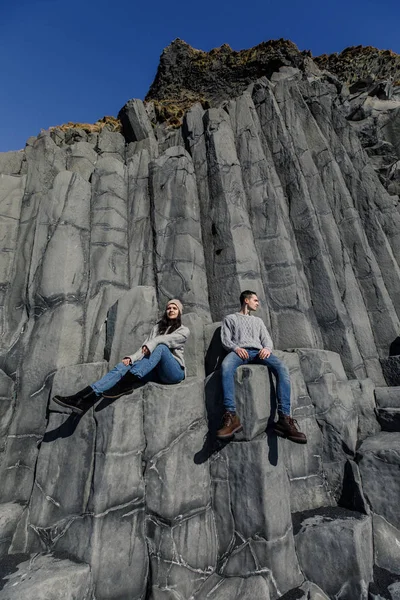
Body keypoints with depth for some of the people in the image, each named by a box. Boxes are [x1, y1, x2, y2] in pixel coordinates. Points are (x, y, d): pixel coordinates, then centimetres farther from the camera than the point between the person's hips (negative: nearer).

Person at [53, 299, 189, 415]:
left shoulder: (184, 330, 6)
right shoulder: (157, 327, 16)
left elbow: (164, 340, -15)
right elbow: (144, 348, 2)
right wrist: (131, 358, -14)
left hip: (174, 372, -4)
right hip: (156, 371, 4)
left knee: (160, 346, -32)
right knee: (124, 365, -21)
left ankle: (128, 381, -43)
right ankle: (89, 396, -35)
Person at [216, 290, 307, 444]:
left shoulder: (258, 320, 34)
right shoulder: (230, 318, 24)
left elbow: (267, 339, 20)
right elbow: (225, 340, 11)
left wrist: (267, 348, -5)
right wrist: (236, 348, -12)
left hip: (258, 351, 3)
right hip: (239, 351, -3)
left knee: (282, 368, -28)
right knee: (226, 366, -39)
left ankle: (284, 418, -32)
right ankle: (231, 416, -42)